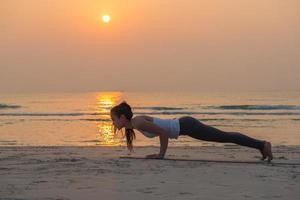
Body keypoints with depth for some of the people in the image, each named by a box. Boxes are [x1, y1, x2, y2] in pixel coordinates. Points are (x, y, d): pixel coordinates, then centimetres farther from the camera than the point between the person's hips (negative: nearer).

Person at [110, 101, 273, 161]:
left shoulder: (138, 122, -19)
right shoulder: (133, 123, 10)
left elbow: (163, 132, -25)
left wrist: (161, 154, -17)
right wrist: (161, 153, 17)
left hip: (185, 126, -9)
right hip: (183, 125, 9)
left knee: (225, 137, -5)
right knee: (224, 137, 14)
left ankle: (262, 145, -1)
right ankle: (261, 145, 22)